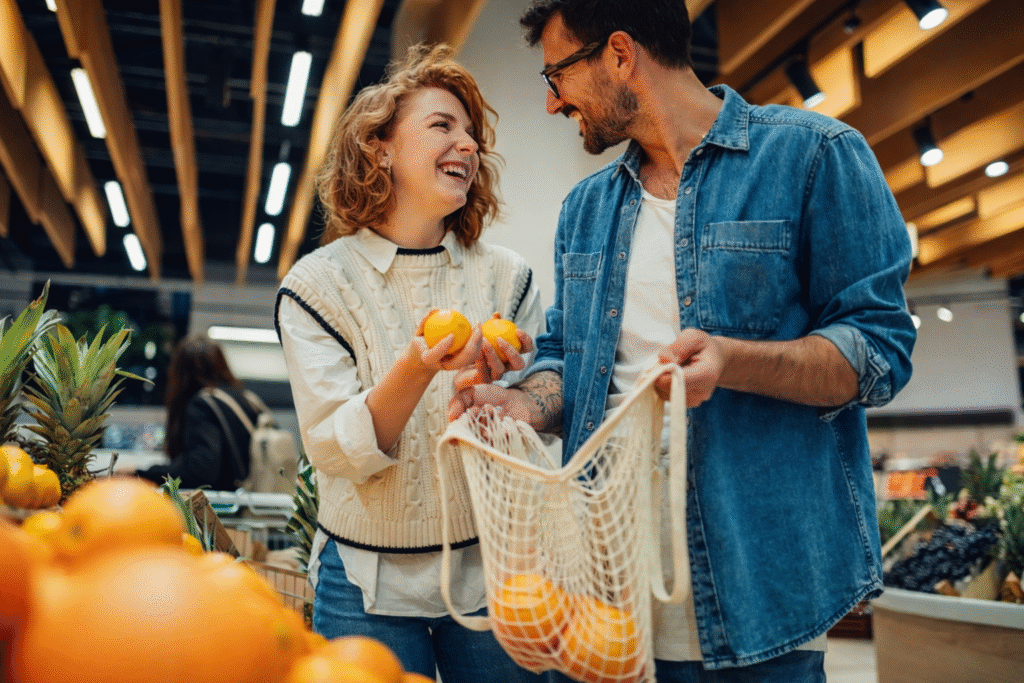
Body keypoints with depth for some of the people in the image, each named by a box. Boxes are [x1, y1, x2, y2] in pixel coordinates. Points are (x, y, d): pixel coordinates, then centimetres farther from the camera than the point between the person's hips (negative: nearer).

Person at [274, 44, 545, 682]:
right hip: (370, 584, -2)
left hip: (493, 571, 2)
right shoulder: (318, 282, -7)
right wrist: (417, 369, -30)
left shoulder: (507, 276, -1)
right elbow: (336, 451, -13)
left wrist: (503, 386, -22)